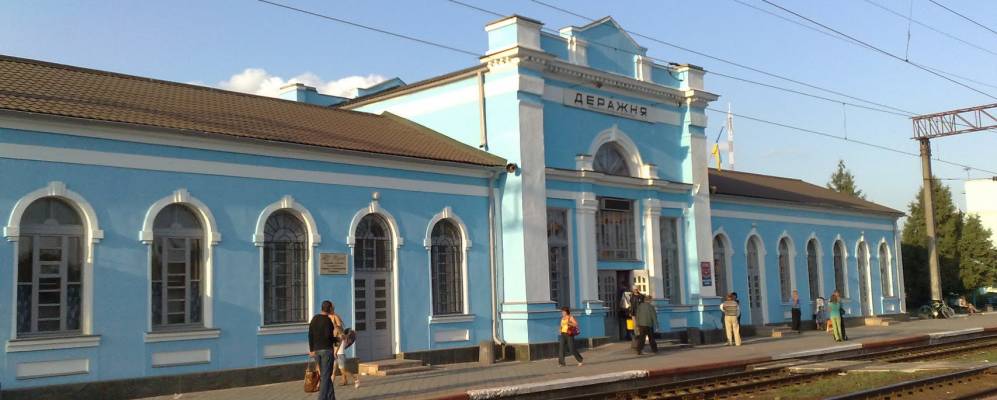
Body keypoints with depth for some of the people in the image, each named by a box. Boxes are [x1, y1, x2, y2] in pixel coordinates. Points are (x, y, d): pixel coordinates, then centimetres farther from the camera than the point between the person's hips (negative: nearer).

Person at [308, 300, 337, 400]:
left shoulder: (314, 319, 9)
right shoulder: (327, 320, -13)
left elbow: (310, 335, 7)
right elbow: (328, 335, -20)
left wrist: (311, 349, 10)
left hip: (316, 350, 7)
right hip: (326, 349, -7)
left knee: (324, 374, 13)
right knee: (326, 375, -3)